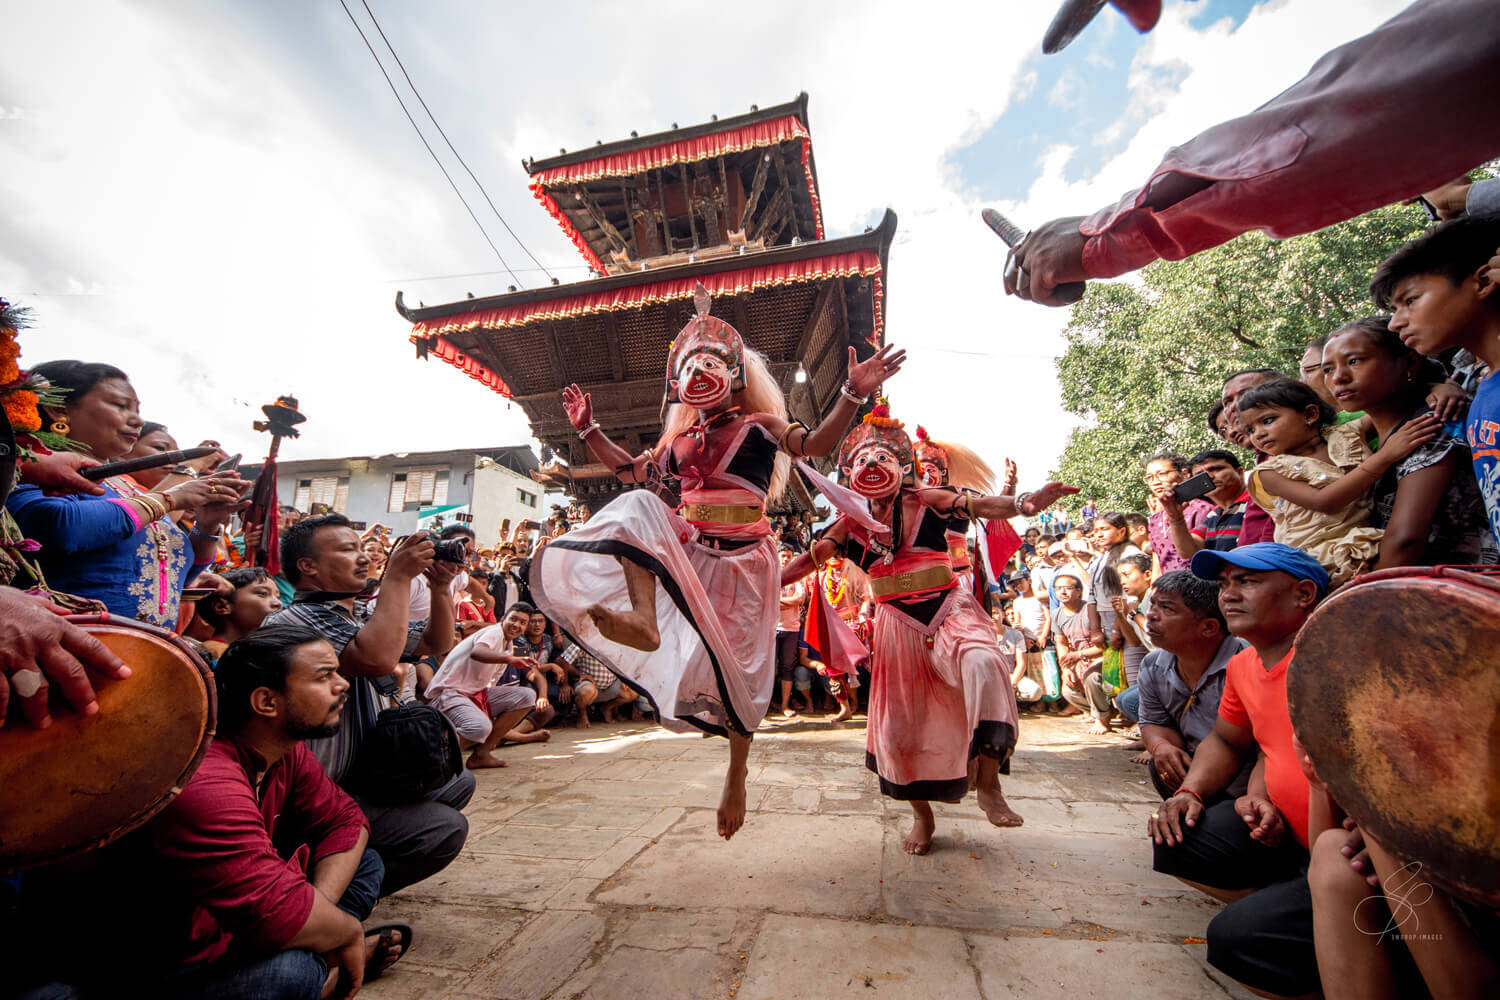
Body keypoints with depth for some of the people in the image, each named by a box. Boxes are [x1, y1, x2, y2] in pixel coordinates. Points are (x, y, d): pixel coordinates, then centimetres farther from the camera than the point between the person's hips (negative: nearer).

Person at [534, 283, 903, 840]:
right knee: (637, 507, -20)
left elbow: (815, 444, -14)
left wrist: (851, 397, -28)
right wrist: (588, 429, 21)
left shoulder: (760, 427, 0)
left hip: (740, 560, -4)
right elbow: (631, 470, 24)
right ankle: (642, 621, -34)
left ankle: (736, 776, 23)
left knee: (738, 669, 3)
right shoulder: (682, 440, 14)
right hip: (686, 550, 4)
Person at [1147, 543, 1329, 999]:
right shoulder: (1243, 666, 8)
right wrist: (1191, 793, 5)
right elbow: (1227, 740, 22)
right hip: (1290, 832, 9)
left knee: (1239, 936, -18)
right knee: (1176, 838, 5)